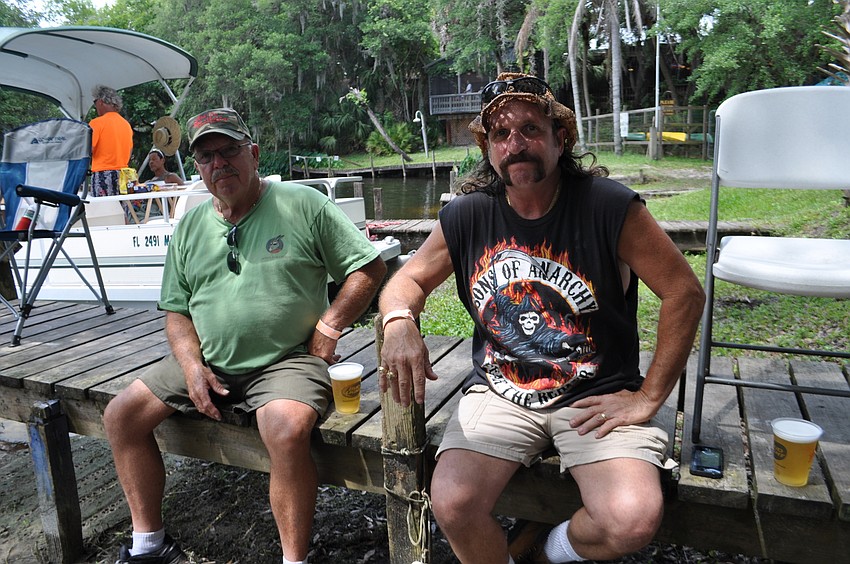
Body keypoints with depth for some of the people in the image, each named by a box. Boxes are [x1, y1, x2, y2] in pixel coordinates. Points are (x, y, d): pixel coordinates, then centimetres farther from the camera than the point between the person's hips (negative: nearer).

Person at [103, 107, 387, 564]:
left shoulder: (303, 204, -3)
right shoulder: (190, 226, 12)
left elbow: (369, 267, -3)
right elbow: (176, 310, 15)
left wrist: (328, 328, -10)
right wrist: (192, 366, -3)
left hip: (286, 361, -6)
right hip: (207, 363, 6)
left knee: (286, 430, -34)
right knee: (121, 416, 1)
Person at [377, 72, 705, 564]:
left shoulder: (609, 206, -11)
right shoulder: (466, 217, -2)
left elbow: (685, 291, -7)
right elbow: (408, 280, 9)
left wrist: (648, 398, -7)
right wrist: (399, 322, -17)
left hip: (595, 395, -1)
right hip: (500, 391, 2)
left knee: (633, 522, -23)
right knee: (451, 503, -20)